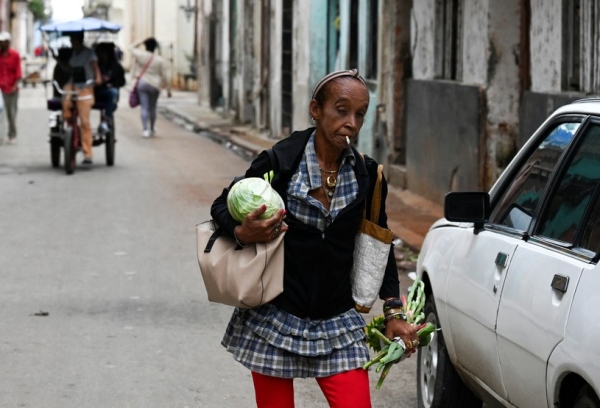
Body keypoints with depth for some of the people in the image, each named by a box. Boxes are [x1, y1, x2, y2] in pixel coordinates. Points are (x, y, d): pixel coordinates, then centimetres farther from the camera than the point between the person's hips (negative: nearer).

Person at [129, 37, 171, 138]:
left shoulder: (140, 55, -5)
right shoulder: (160, 60, -4)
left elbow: (131, 48, 14)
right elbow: (165, 76, -3)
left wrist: (141, 42, 13)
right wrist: (168, 89, 3)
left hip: (142, 83, -1)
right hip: (155, 85, 1)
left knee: (144, 107, -3)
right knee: (152, 108, 14)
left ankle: (146, 129, -15)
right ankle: (152, 129, 26)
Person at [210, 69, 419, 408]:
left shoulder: (367, 175, -1)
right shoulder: (281, 161, -11)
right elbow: (222, 206, -1)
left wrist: (393, 311, 7)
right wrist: (242, 233, -23)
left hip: (338, 324, 3)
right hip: (274, 319, -2)